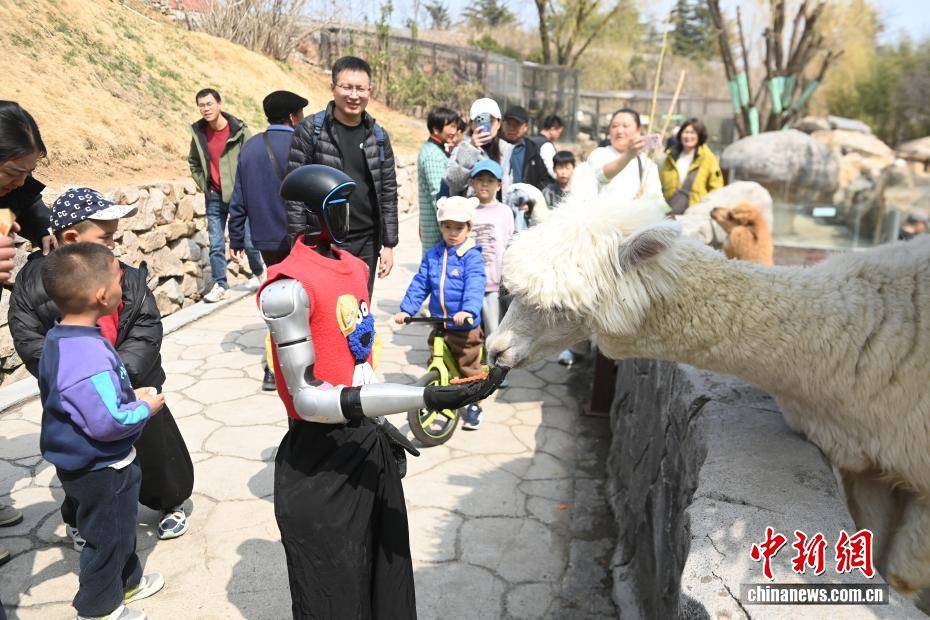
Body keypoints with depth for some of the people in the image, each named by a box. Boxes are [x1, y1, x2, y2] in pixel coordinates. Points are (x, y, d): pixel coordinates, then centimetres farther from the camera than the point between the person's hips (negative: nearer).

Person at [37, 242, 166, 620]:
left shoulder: (59, 338, -1)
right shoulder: (90, 355, -34)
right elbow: (109, 423, -34)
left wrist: (129, 396, 3)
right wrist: (146, 407, -18)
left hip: (82, 463, 10)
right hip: (101, 470, -10)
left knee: (120, 529, 28)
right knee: (108, 539, 13)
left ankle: (127, 581, 48)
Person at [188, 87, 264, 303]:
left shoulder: (239, 131, -10)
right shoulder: (198, 132, 3)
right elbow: (193, 162, 19)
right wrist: (203, 184, 9)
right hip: (214, 197, 3)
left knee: (248, 240, 5)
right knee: (216, 245, 3)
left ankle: (258, 272, 31)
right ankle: (220, 285, 11)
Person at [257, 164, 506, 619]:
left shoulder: (354, 266, 5)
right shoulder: (289, 287, -21)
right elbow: (308, 399, -25)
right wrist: (427, 398, -30)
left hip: (369, 440, 8)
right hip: (321, 461, -7)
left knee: (386, 581, 22)